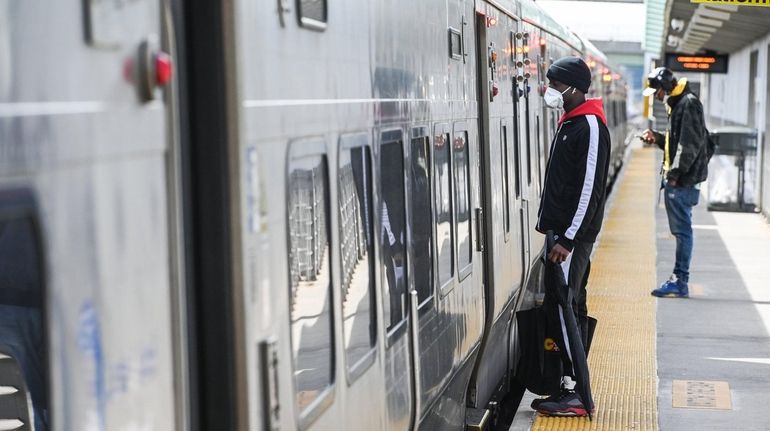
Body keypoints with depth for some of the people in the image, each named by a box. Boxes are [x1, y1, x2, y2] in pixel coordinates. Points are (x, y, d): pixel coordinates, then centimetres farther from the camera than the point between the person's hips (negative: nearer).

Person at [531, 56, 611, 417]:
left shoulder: (590, 126, -14)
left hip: (574, 235, -10)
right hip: (561, 231, 10)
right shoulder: (569, 122, 16)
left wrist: (568, 239, -21)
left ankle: (573, 394, -7)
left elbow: (590, 188, -19)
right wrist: (548, 225, 17)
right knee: (567, 308, 11)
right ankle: (570, 387, 17)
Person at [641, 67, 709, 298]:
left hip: (684, 180, -10)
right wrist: (657, 138, 13)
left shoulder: (689, 103, -13)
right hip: (676, 178, 10)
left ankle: (680, 282, -5)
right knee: (680, 230, 12)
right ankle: (678, 279, 16)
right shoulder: (677, 104, 18)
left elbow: (691, 143, -21)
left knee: (682, 229, -7)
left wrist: (676, 172, -22)